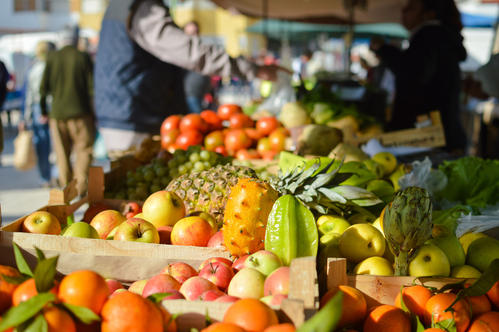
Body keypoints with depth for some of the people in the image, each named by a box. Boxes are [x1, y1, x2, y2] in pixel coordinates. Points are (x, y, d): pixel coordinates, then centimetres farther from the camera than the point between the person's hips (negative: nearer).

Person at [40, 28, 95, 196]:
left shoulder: (52, 58, 3)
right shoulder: (83, 57, -3)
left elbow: (44, 87, 3)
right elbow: (91, 87, -4)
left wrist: (43, 110, 14)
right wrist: (93, 112, 3)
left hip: (57, 113, 3)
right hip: (79, 112, -2)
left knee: (62, 153, 10)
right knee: (84, 149, 3)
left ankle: (67, 187, 13)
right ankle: (81, 186, -7)